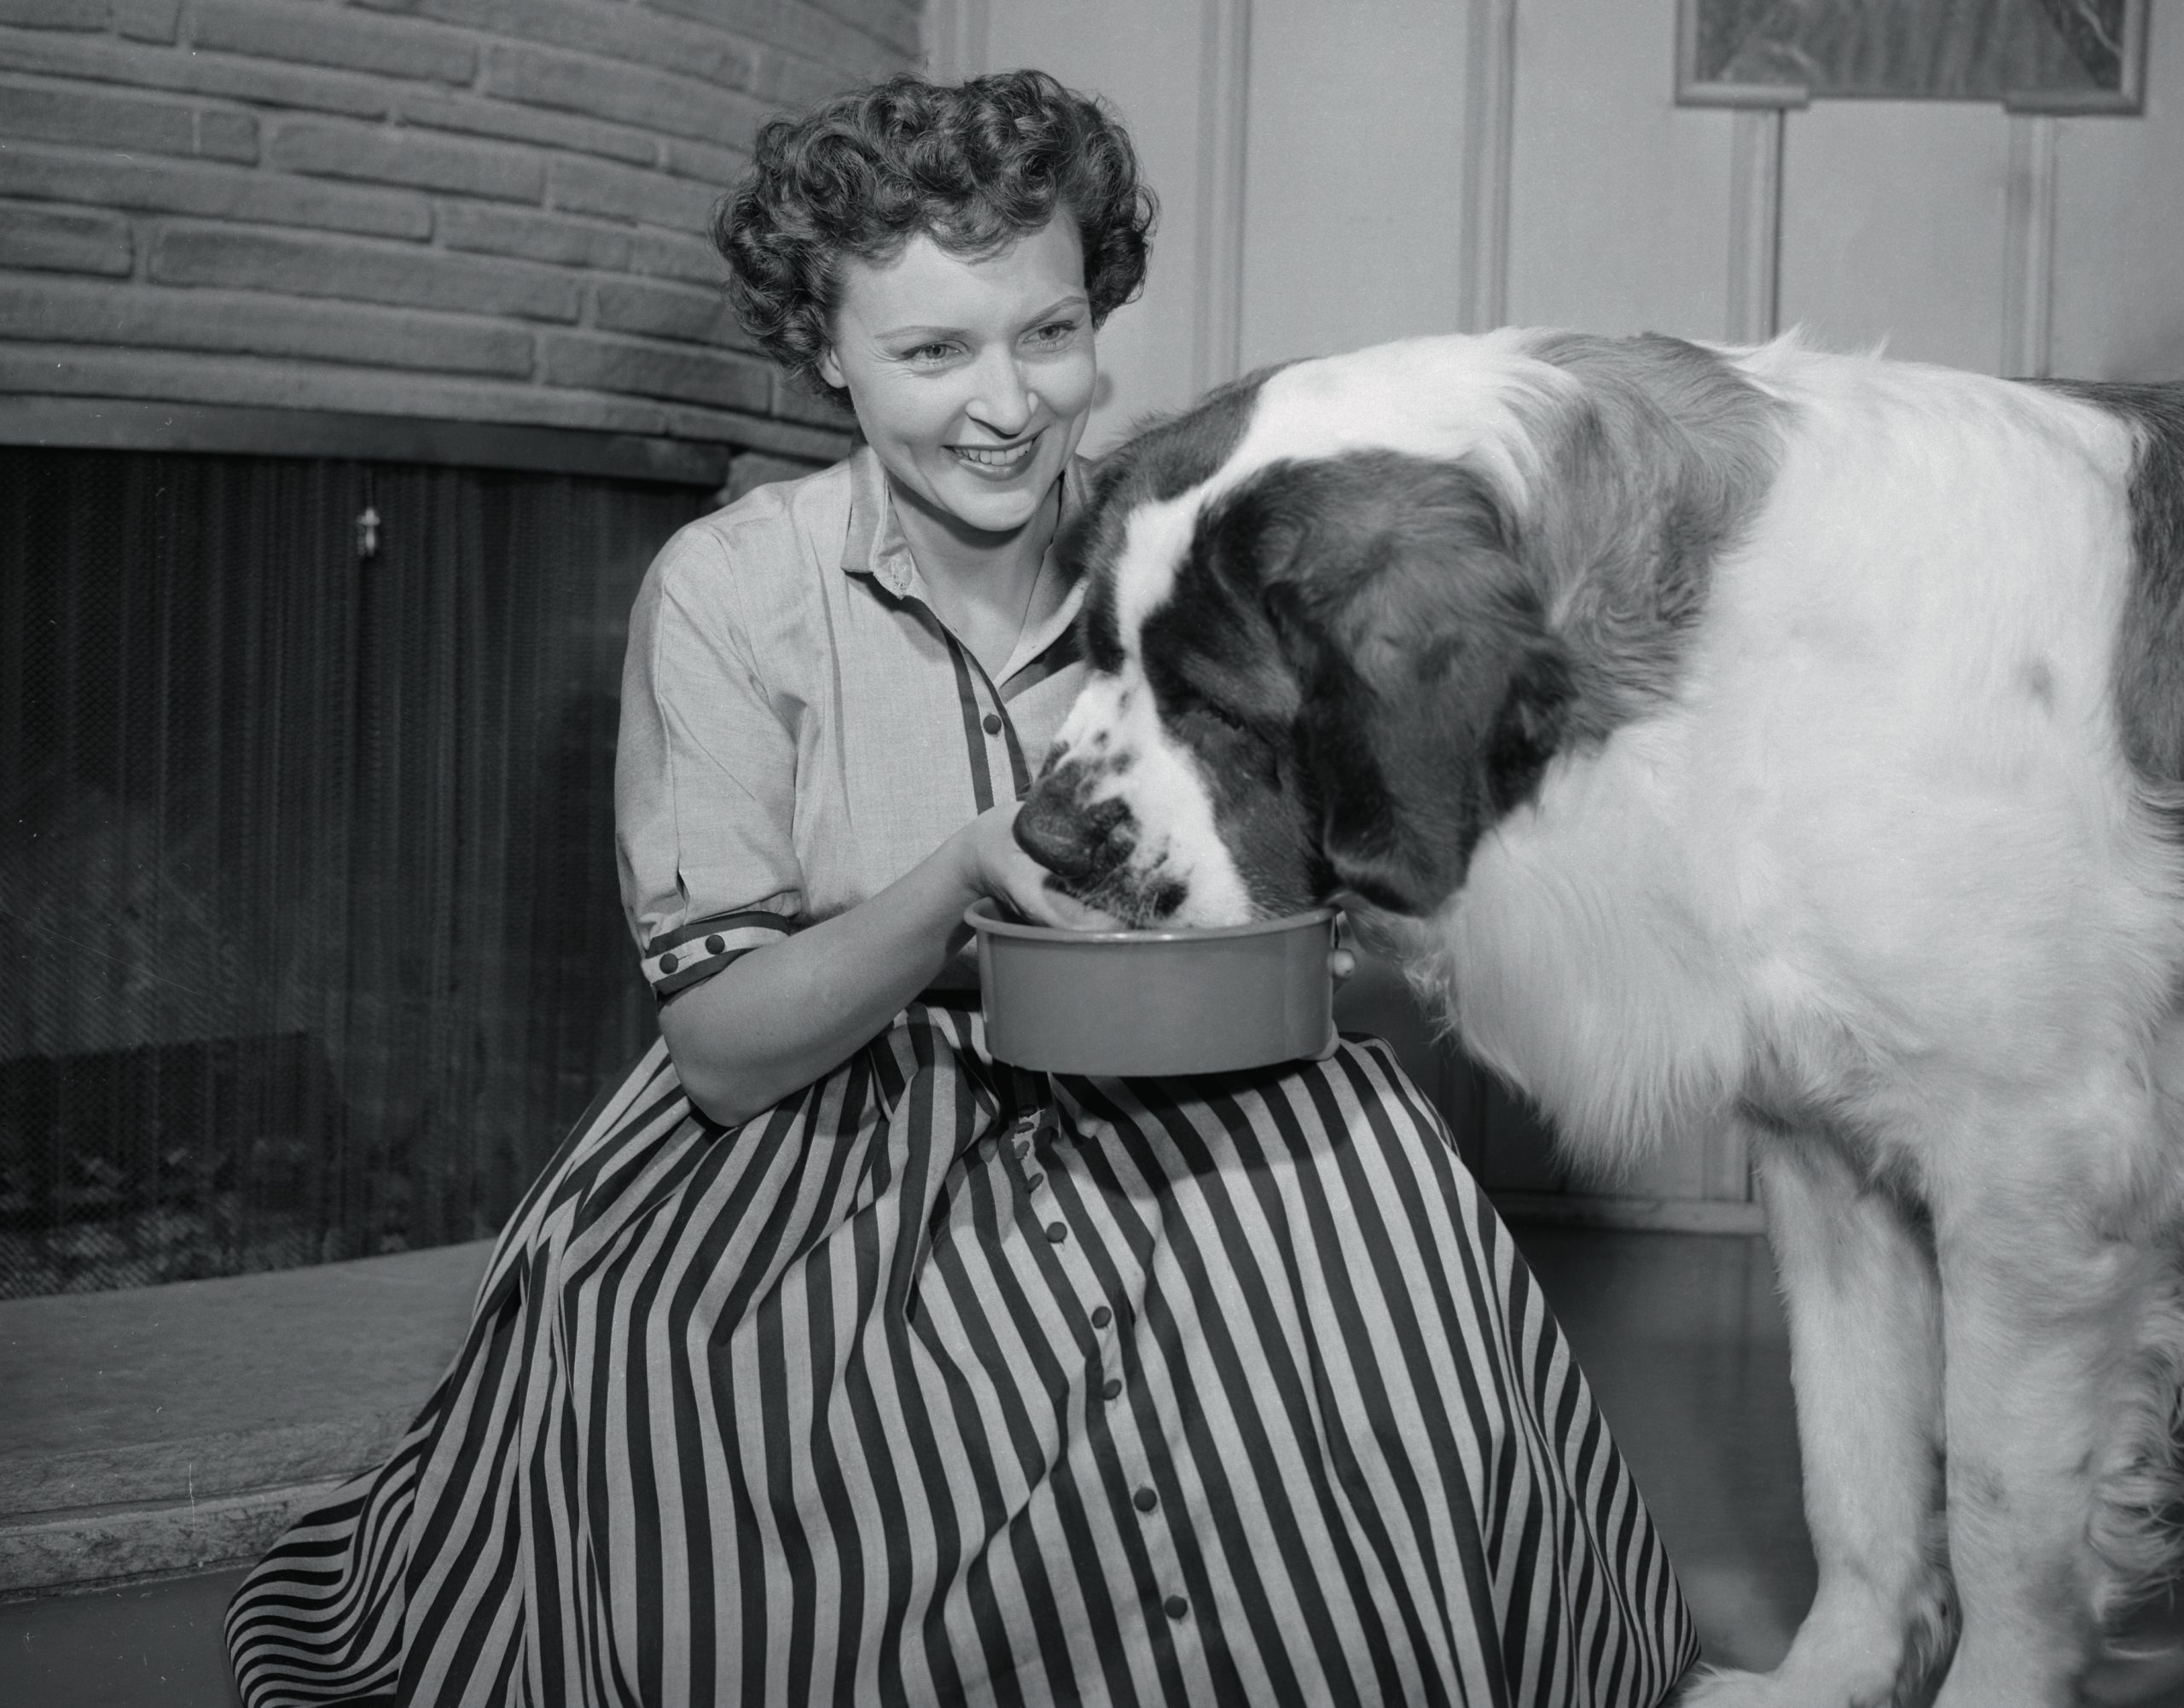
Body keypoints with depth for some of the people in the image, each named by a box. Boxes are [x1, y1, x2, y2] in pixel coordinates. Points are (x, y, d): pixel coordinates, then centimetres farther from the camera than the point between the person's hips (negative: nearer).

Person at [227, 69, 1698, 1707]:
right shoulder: (729, 592, -8)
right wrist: (964, 881, -28)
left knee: (1391, 1198, -27)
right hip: (825, 1140, -2)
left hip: (1195, 1126, 3)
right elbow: (724, 1050, -11)